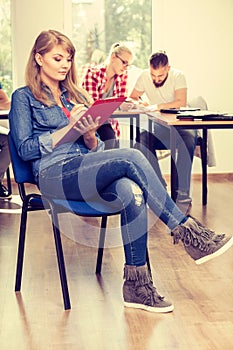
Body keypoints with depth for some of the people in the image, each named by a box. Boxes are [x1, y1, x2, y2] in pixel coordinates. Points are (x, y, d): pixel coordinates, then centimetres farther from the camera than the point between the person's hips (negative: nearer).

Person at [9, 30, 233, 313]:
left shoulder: (77, 96, 26)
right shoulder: (24, 97, 10)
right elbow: (25, 149, -2)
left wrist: (90, 135, -4)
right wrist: (71, 127, -9)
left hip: (89, 174, 5)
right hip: (53, 174, -5)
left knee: (130, 192, -33)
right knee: (131, 157, -30)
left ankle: (136, 284, -31)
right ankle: (186, 232, -26)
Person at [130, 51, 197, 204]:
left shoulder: (178, 76, -10)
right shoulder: (144, 76, 0)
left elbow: (181, 103, -23)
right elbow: (131, 98, 8)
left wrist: (157, 106, -33)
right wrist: (138, 103, -16)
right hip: (158, 125, 3)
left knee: (189, 138, -35)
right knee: (141, 140, -28)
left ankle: (182, 190, -29)